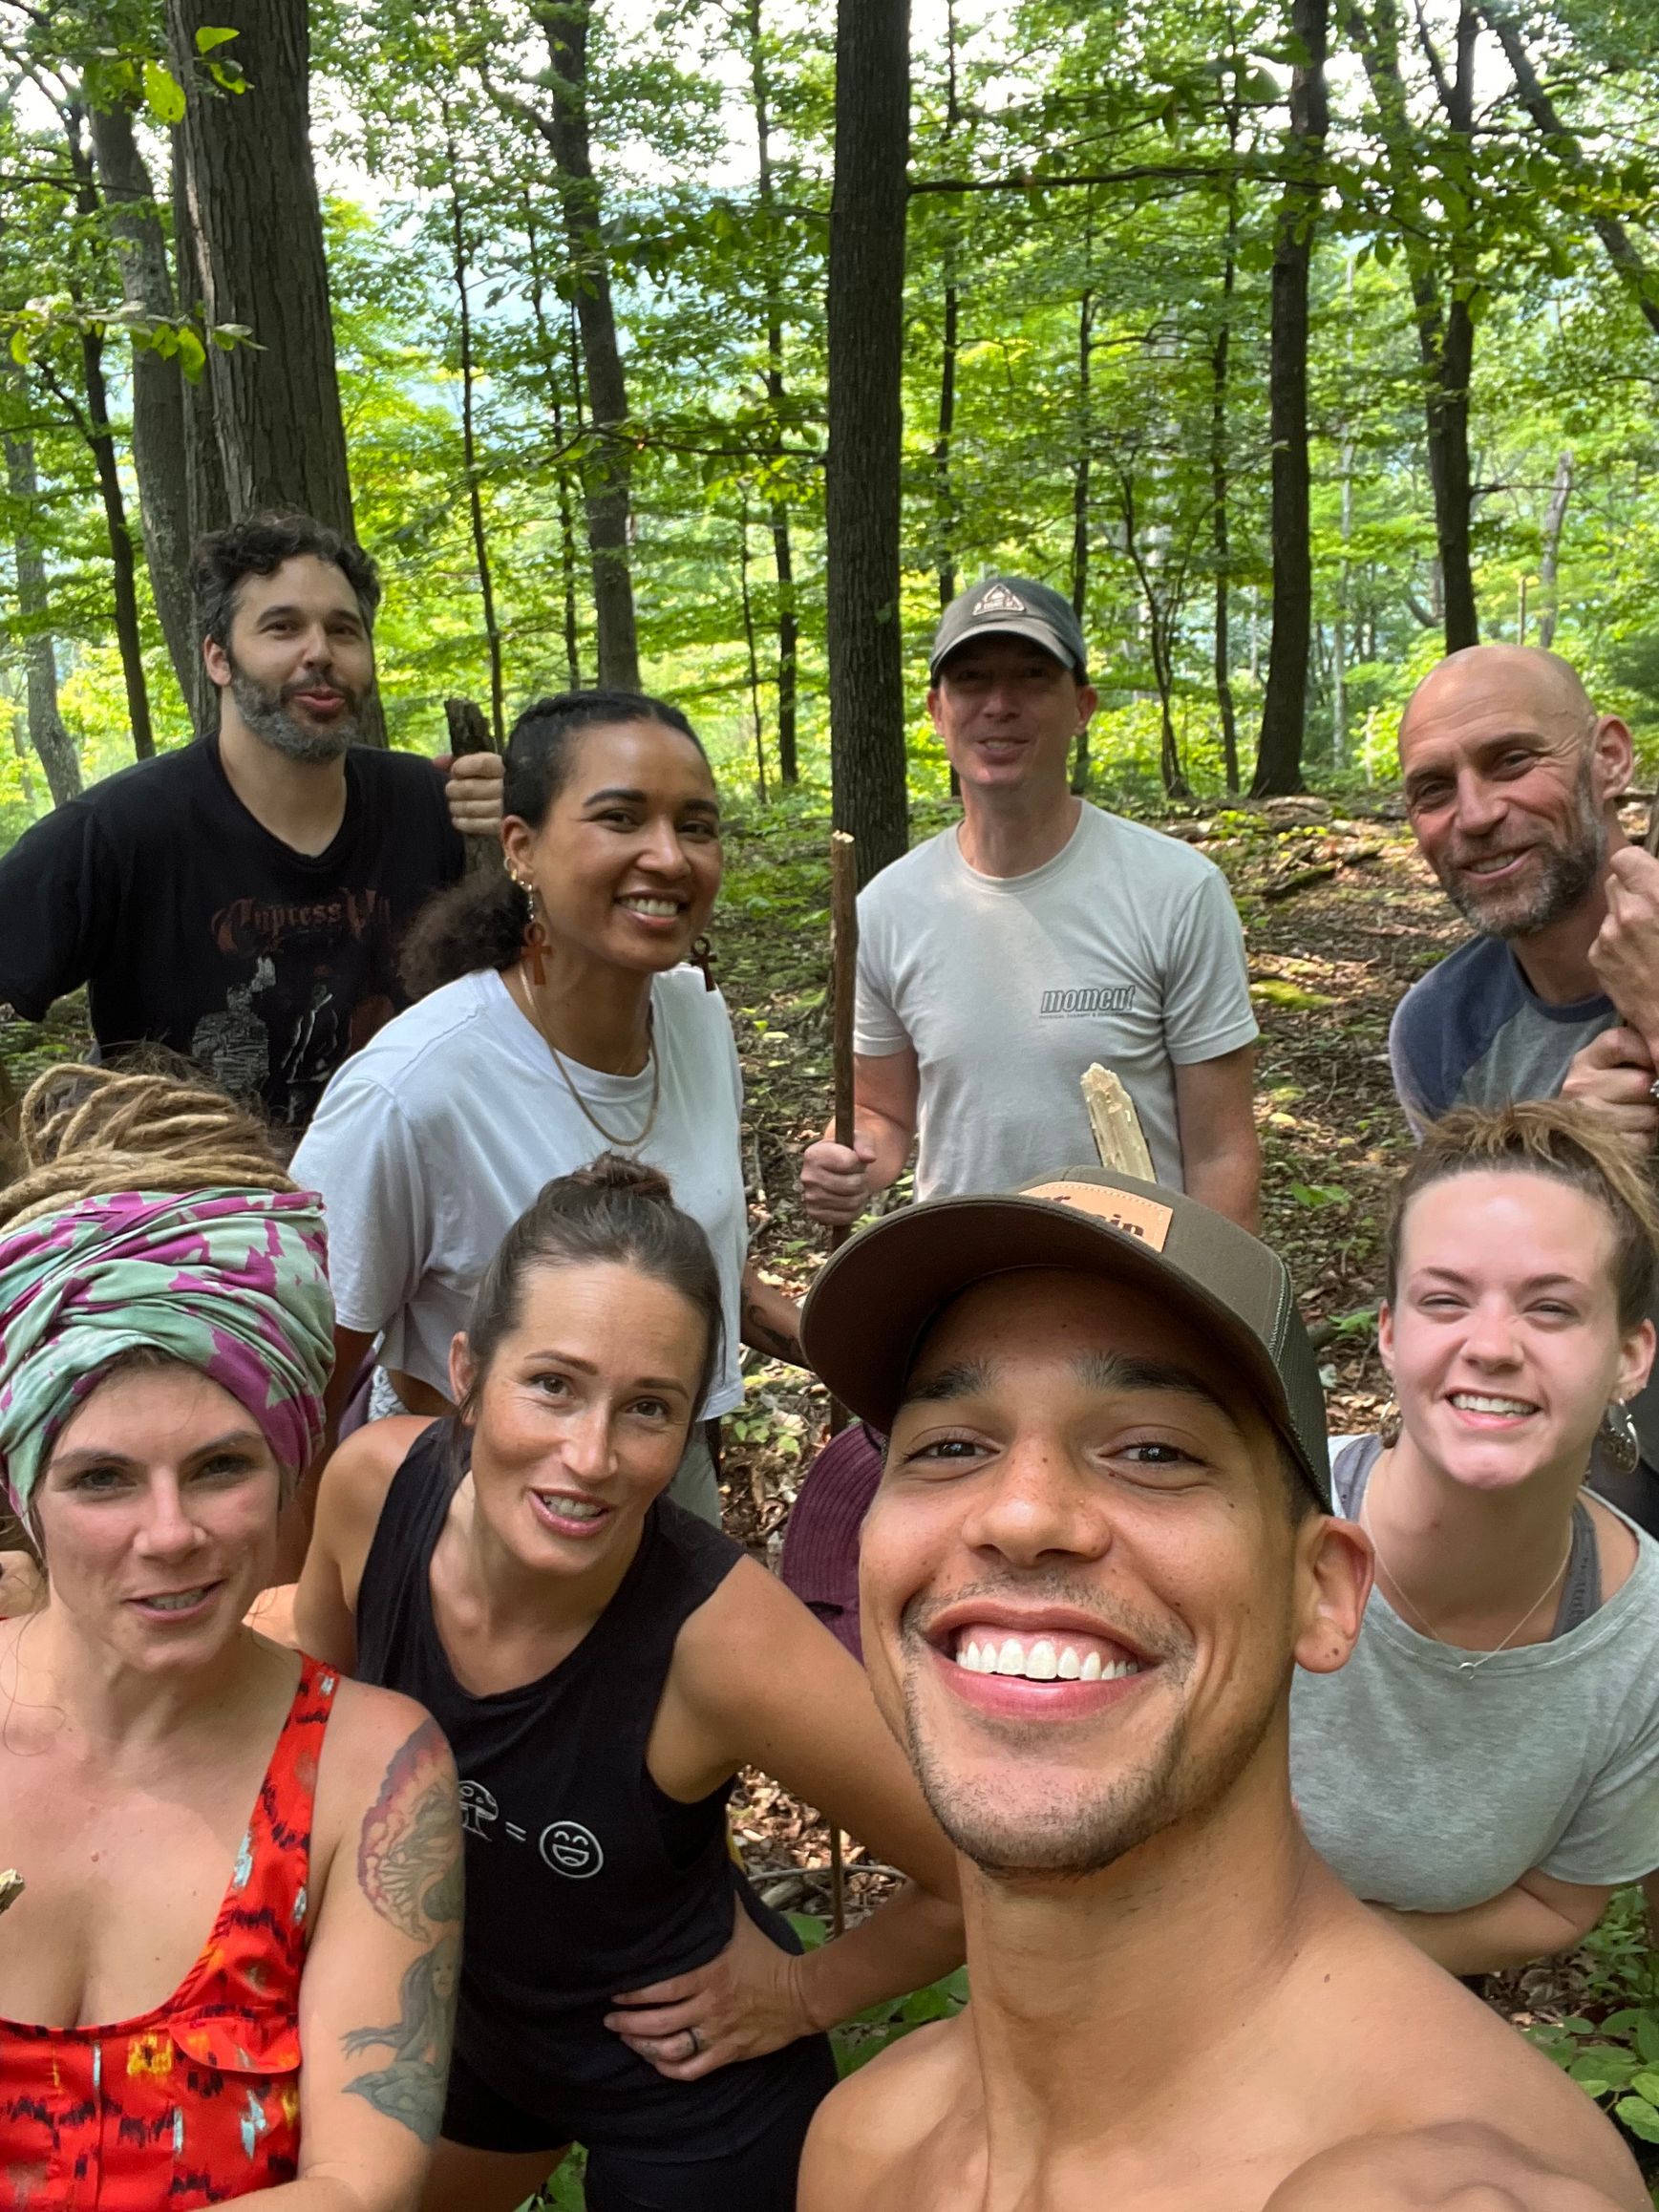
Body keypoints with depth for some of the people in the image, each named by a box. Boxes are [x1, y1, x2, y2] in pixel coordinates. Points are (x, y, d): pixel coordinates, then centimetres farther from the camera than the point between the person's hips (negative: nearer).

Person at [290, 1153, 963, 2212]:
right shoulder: (376, 1482, -24)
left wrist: (806, 1991, -13)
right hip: (471, 2020, 5)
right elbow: (323, 1670, 0)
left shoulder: (725, 1638, -37)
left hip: (686, 2089, -5)